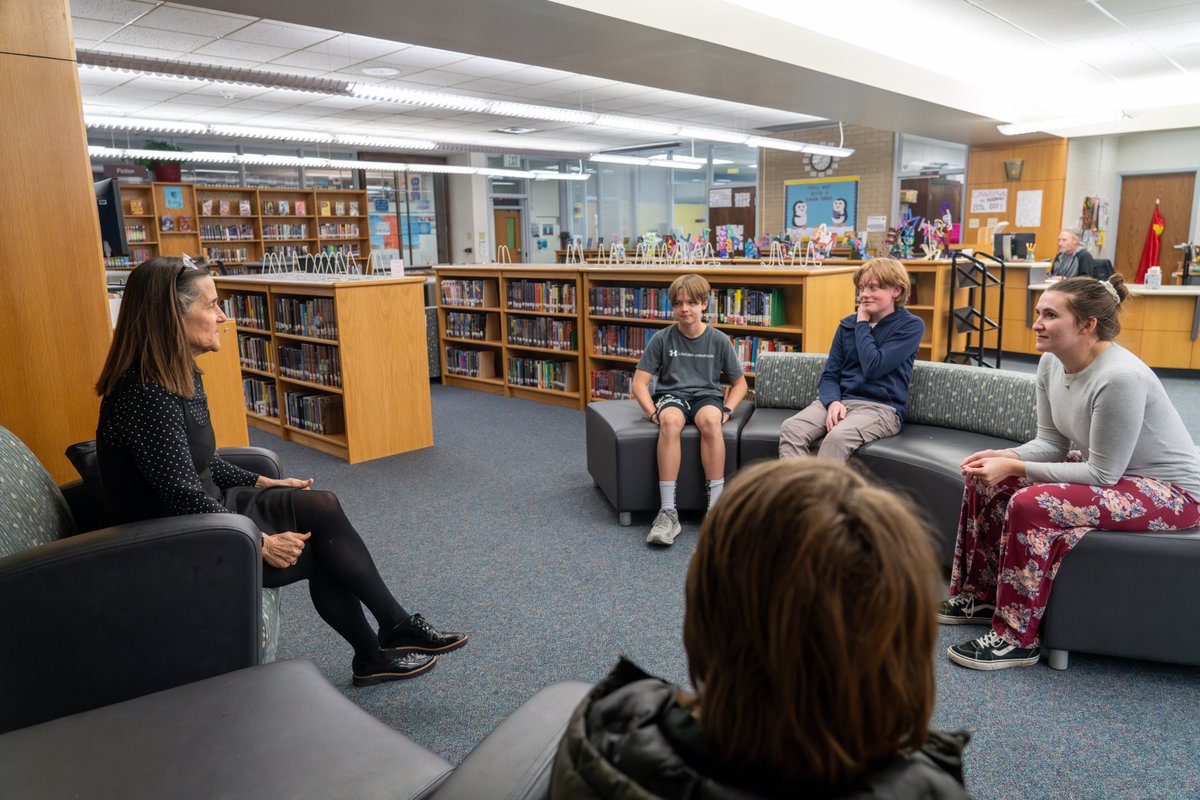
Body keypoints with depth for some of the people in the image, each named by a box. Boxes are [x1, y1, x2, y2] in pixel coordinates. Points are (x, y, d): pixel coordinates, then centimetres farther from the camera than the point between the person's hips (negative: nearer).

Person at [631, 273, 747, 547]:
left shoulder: (719, 340, 4)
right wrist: (653, 412, -15)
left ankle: (716, 506, -30)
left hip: (706, 395, 1)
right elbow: (639, 383, 1)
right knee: (670, 421, -38)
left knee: (710, 420, -38)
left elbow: (739, 383, 12)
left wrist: (726, 410, -6)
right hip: (671, 395, 0)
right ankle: (668, 511, -38)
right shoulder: (662, 338, 2)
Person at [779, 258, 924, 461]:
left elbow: (873, 368, -13)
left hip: (880, 407, -4)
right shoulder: (847, 324, 15)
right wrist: (833, 402, -12)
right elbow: (829, 375, 10)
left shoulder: (911, 325, 0)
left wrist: (862, 324, -1)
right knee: (791, 428, -27)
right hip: (839, 400, 5)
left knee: (837, 437, -37)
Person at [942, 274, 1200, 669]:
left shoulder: (1120, 377, -30)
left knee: (1031, 504, -29)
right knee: (988, 480, 0)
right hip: (1107, 467, 9)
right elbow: (1051, 443, 1)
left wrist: (1015, 467, -27)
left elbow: (1102, 475, -26)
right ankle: (979, 594, 14)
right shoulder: (1052, 363, -5)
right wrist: (1002, 456, -18)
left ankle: (1015, 639, -14)